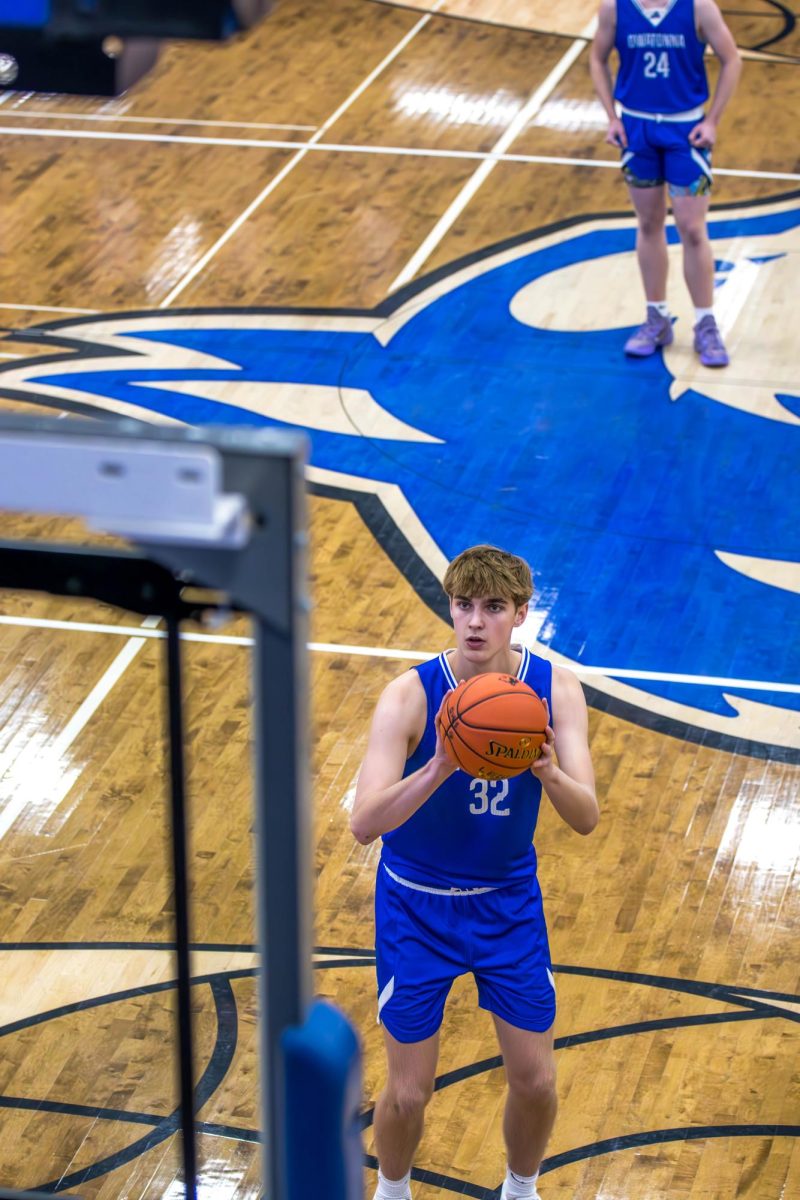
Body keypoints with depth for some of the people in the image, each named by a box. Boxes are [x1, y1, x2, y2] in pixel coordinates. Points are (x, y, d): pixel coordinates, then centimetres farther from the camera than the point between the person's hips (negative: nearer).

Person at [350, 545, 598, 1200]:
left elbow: (586, 819, -19)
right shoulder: (410, 696, -24)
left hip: (509, 900, 3)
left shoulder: (556, 690, -15)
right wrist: (440, 768, -48)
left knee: (537, 1080, 7)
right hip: (417, 904, -3)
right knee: (410, 1093, 3)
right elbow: (364, 824, -32)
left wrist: (548, 772, -41)